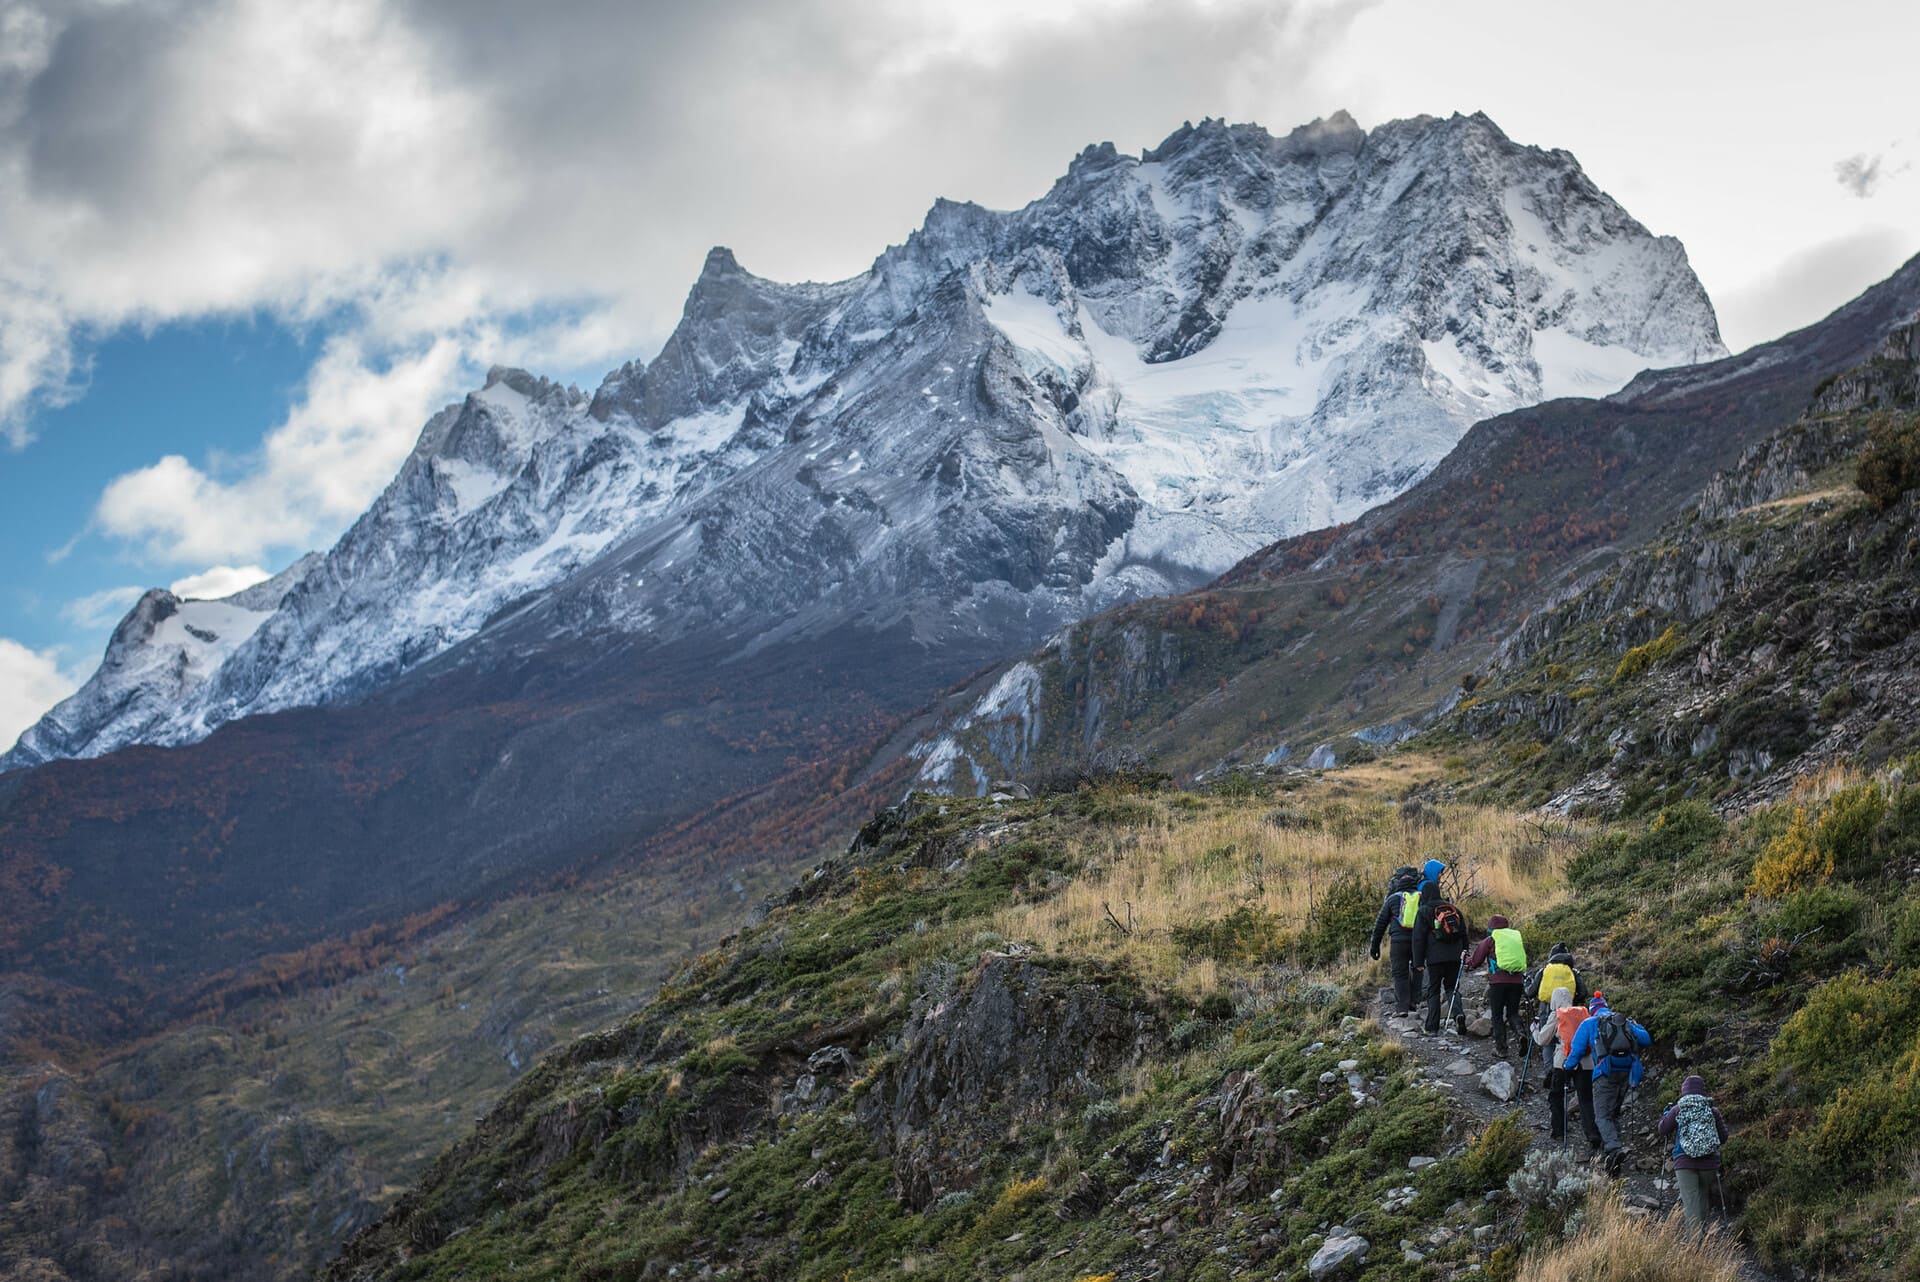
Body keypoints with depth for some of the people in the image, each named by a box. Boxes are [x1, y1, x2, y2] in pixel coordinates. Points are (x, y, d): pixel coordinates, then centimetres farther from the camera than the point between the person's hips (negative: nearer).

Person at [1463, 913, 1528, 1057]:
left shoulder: (1490, 940, 2)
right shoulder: (1517, 938, 12)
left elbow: (1474, 961, 8)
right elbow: (1524, 960, 19)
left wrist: (1467, 960, 29)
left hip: (1498, 981, -3)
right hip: (1516, 981, 3)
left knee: (1497, 1016, 8)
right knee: (1513, 1013, 15)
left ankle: (1501, 1048, 6)